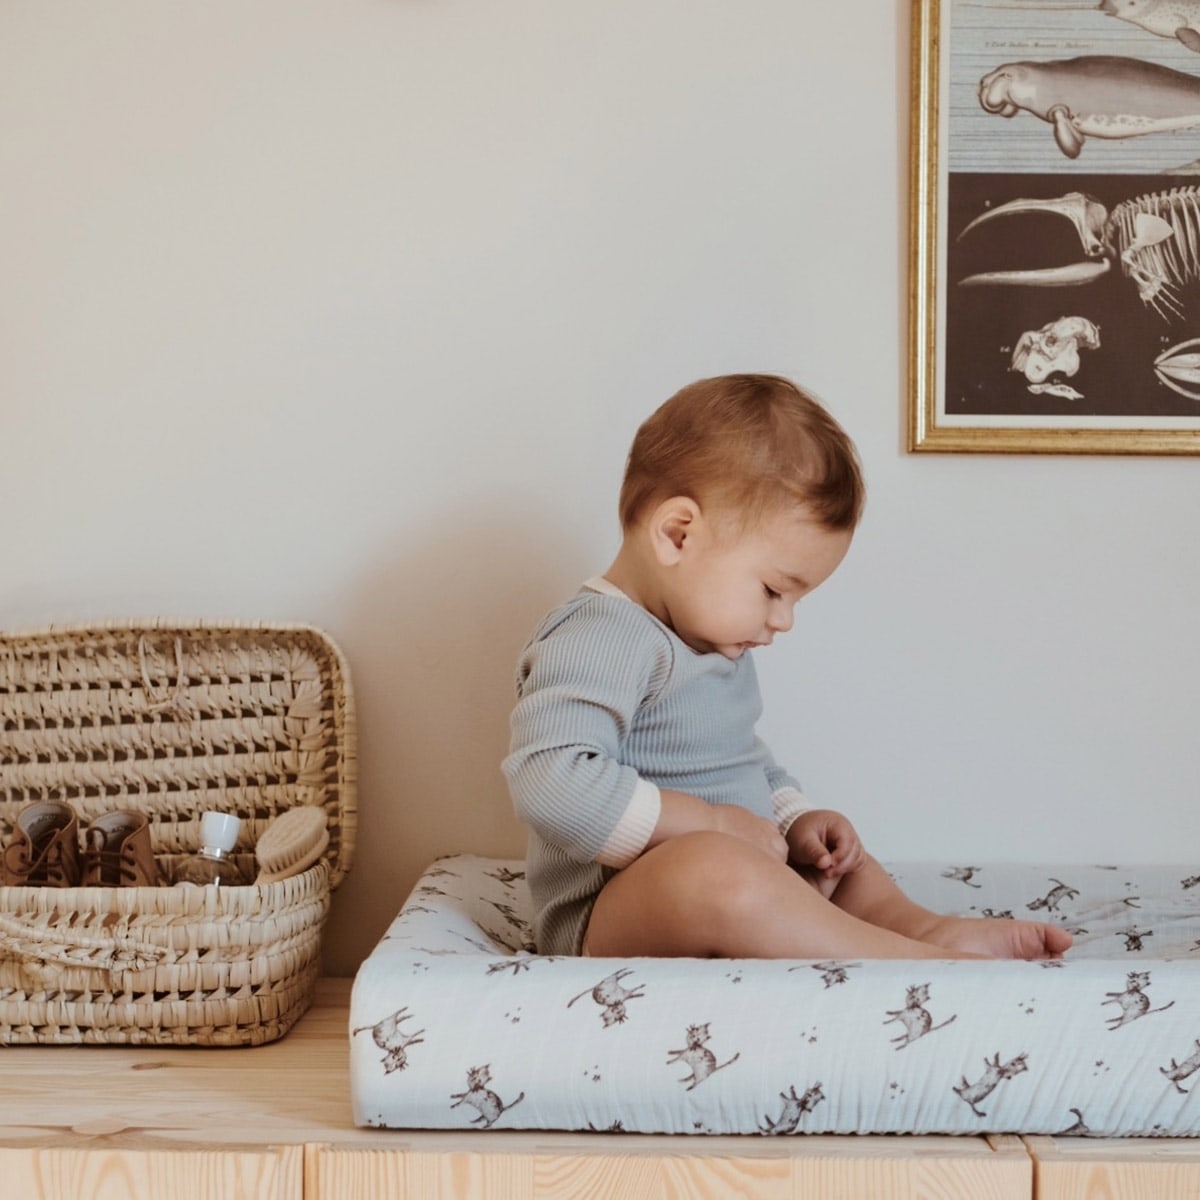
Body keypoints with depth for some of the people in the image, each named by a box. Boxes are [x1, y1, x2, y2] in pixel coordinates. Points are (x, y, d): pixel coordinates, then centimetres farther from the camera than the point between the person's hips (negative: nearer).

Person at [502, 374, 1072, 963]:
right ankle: (922, 960, -30)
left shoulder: (714, 644, 15)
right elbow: (549, 784, -32)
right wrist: (709, 822, -26)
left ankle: (914, 922, -7)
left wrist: (795, 819, 7)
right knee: (712, 869, -39)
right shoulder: (597, 640, -19)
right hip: (611, 912, -10)